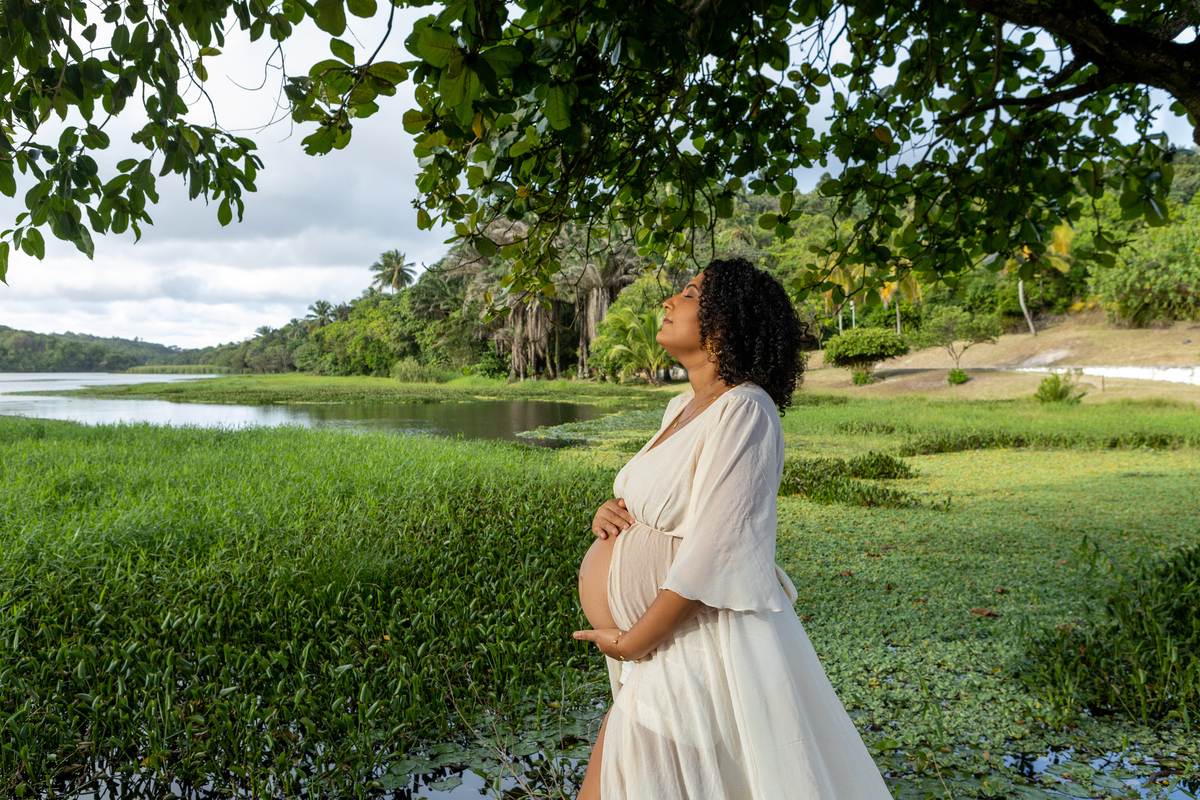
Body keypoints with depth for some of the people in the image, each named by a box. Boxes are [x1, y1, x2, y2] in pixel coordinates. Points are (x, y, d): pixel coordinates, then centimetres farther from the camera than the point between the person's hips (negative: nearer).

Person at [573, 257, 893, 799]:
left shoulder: (745, 412, -19)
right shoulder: (683, 407, 9)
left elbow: (710, 553, -24)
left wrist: (630, 642, -16)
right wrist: (611, 511, 0)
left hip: (699, 649, -9)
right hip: (664, 653, 9)